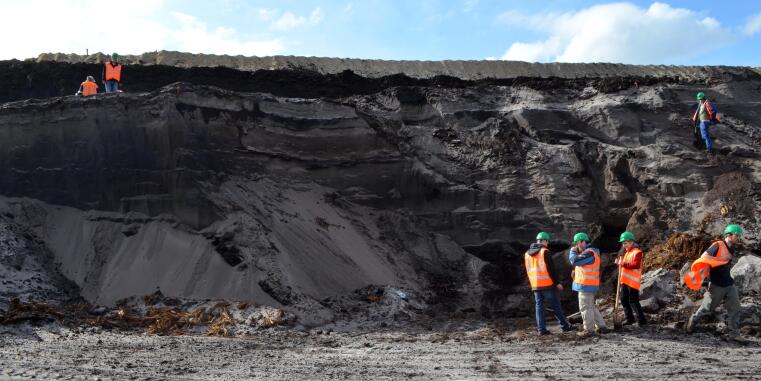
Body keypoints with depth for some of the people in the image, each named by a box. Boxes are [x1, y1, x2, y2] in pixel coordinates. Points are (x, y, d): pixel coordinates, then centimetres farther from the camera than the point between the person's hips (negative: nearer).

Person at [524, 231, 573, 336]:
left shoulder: (527, 254, 9)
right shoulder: (545, 252, -12)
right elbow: (551, 269, -15)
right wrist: (557, 282, -8)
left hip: (535, 286, 5)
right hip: (548, 284, -5)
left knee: (539, 306, 7)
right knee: (556, 306, 5)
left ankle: (541, 329, 3)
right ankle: (564, 326, 13)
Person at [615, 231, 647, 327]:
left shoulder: (637, 252, -10)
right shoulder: (627, 253, 19)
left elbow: (636, 265, -22)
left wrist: (624, 264, -28)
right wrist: (619, 263, 4)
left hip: (633, 282, -9)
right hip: (625, 281, 9)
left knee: (633, 301, -8)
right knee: (624, 300, 13)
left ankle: (642, 320, 1)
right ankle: (630, 319, 23)